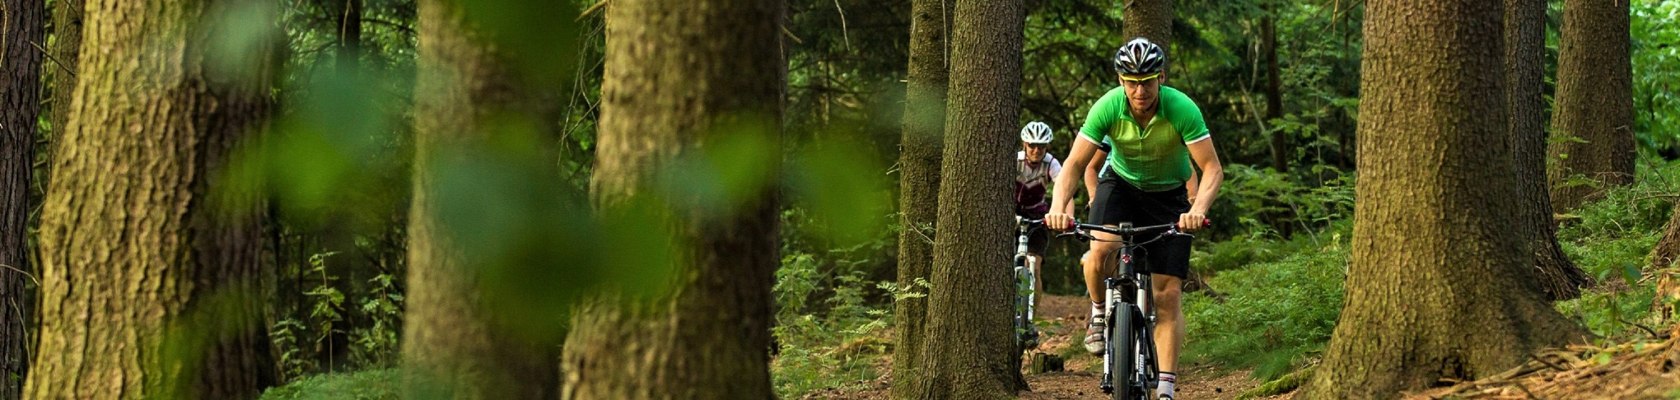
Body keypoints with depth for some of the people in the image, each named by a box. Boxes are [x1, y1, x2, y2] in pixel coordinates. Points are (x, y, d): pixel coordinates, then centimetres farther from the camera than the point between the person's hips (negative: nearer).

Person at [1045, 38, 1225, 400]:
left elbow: (1212, 169, -27)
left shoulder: (1182, 109, -28)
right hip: (1121, 184, 1)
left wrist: (1198, 209, -46)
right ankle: (1099, 313, 0)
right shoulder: (1107, 107, -24)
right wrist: (1059, 206, -41)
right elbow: (1074, 164, -22)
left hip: (1169, 196, 0)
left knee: (1167, 294, -7)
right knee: (1100, 251, -31)